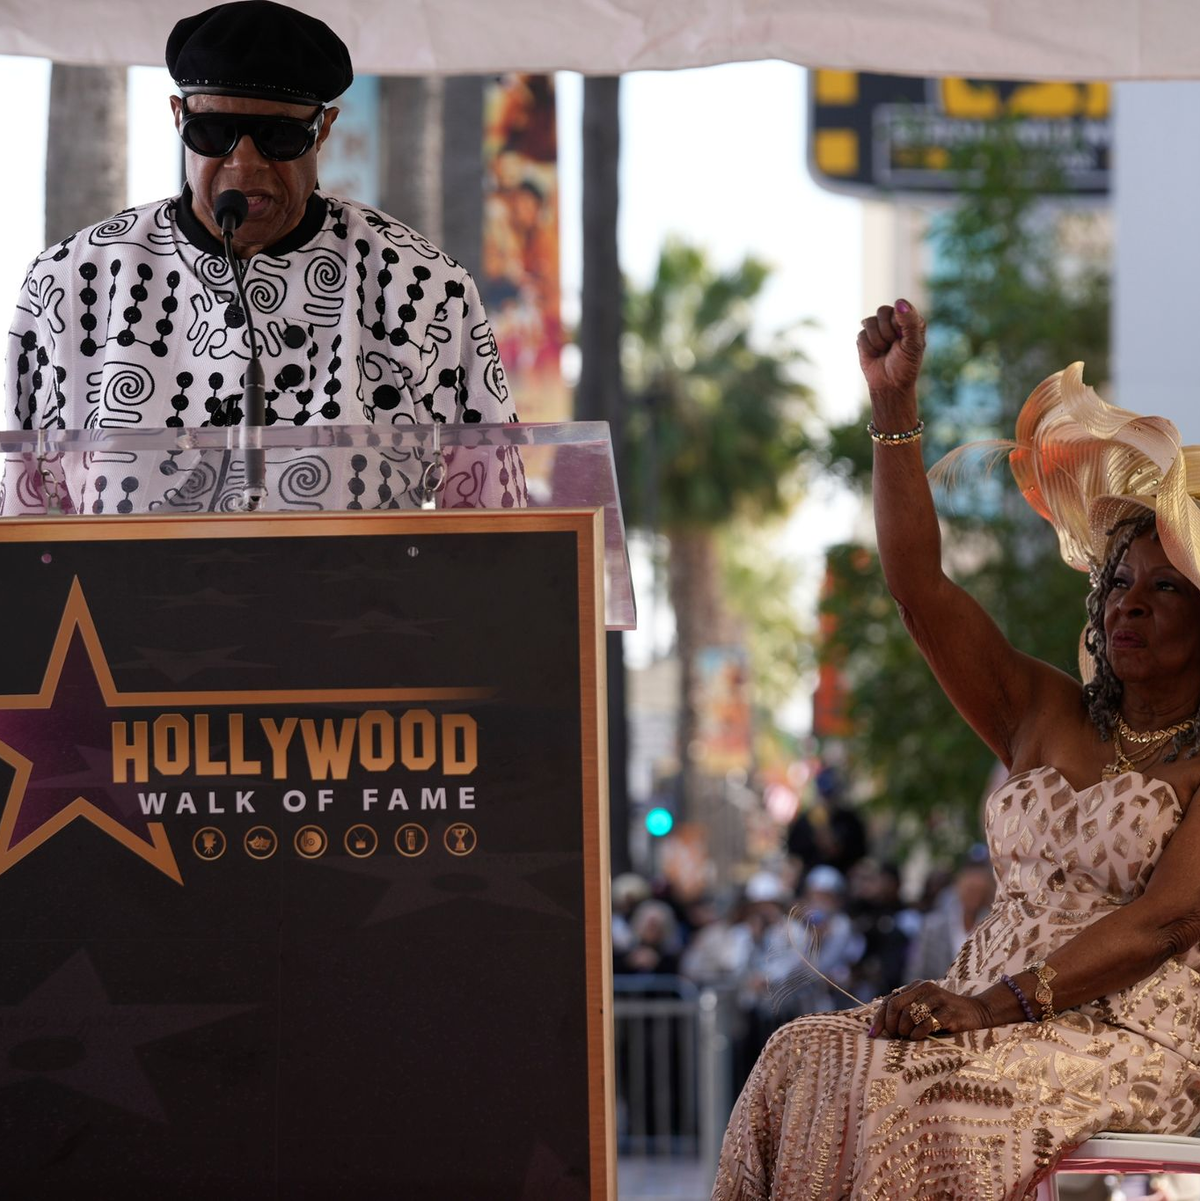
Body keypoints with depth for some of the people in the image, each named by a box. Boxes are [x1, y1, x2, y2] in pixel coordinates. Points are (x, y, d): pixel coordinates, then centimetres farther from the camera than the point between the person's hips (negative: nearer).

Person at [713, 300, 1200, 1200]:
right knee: (804, 1060, -22)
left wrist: (990, 1004, -22)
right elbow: (920, 587, 12)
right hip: (995, 1020, 6)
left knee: (899, 1089, -31)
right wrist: (895, 405, 4)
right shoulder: (1046, 716, 18)